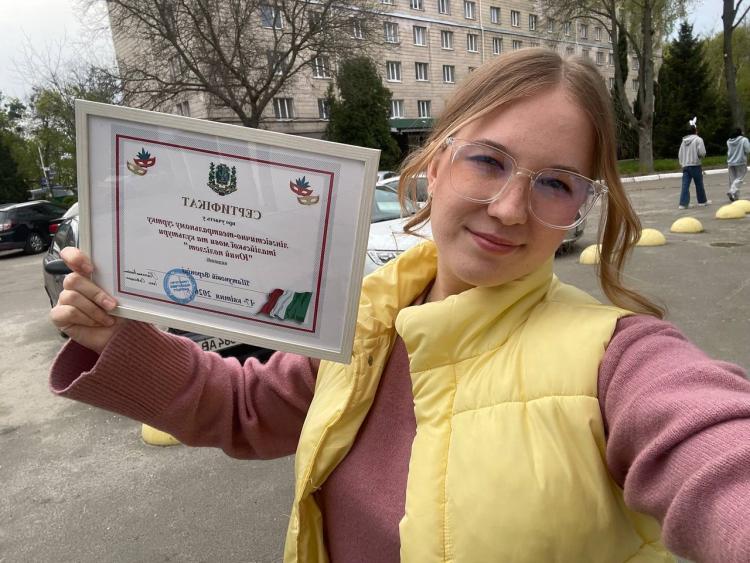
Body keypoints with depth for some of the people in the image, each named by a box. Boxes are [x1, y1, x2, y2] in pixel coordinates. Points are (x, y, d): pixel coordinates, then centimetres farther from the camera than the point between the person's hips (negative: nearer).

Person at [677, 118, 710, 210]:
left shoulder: (684, 140, 11)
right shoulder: (698, 139, -7)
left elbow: (680, 154, 13)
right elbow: (702, 152, -14)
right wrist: (700, 157, 8)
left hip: (685, 165, 4)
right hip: (695, 165, -4)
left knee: (685, 185, 0)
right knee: (699, 184, 9)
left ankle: (683, 203, -8)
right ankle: (702, 201, 22)